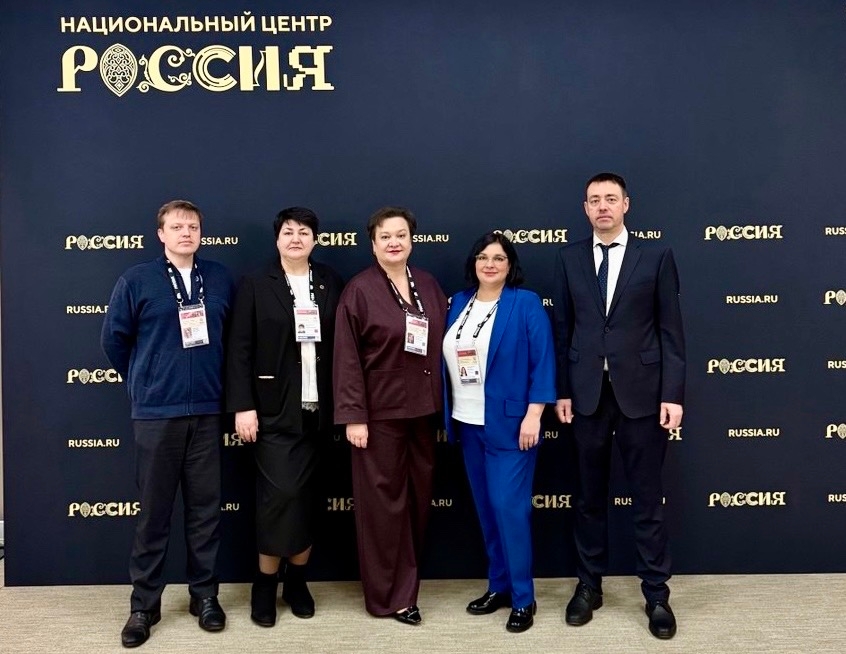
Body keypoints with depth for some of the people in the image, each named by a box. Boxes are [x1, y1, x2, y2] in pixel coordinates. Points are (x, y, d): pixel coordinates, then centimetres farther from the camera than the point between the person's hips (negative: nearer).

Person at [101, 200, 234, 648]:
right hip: (155, 413, -2)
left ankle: (205, 595, 23)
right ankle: (144, 604, 18)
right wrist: (141, 382, 12)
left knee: (206, 508, 8)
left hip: (207, 411, 2)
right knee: (153, 511, 5)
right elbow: (113, 339, 6)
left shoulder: (220, 279, 6)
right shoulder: (136, 280, -2)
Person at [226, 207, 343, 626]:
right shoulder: (255, 287, 0)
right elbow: (239, 351, -4)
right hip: (275, 410, -2)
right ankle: (265, 583, 13)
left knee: (306, 496, 9)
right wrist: (243, 406, -11)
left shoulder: (330, 284, 6)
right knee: (280, 493, -6)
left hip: (317, 409, 3)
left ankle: (296, 578, 24)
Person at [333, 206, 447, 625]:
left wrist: (443, 403, 8)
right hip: (380, 411, -5)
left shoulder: (428, 285, 7)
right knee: (384, 502, 5)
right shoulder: (359, 290, -8)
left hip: (424, 410, 5)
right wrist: (353, 416, -15)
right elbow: (347, 358, -11)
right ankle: (389, 594, 19)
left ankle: (406, 580, 32)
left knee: (419, 497, 13)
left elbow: (443, 344, 10)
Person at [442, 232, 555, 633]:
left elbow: (543, 361, -10)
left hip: (508, 424, -5)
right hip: (468, 424, 6)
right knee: (485, 507, 12)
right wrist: (447, 415, 8)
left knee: (509, 506, -6)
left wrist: (533, 416, -16)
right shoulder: (458, 304, 9)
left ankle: (523, 598, 8)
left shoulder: (526, 304, -6)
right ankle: (498, 585, 26)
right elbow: (447, 360, 11)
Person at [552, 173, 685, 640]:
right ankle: (589, 584, 26)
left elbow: (671, 331, -1)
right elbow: (561, 329, 5)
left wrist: (673, 394, -7)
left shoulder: (656, 256, 1)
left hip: (641, 392, -1)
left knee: (647, 498, 6)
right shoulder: (569, 258, 6)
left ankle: (656, 594, 18)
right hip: (587, 393, 2)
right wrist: (561, 390, 1)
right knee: (589, 496, 12)